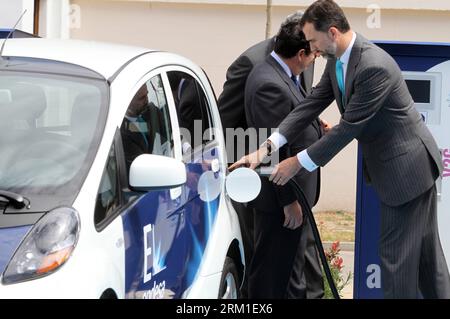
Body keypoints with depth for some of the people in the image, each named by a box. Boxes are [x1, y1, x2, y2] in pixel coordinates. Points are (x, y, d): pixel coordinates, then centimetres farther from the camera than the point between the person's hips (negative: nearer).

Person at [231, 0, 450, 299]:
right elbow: (311, 104, 1)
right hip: (392, 164, 9)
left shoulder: (375, 66, -28)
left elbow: (350, 126, -25)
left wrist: (299, 162, -19)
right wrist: (268, 146, -10)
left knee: (396, 252, -4)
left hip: (407, 165, -9)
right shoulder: (337, 61, 2)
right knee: (425, 250, 17)